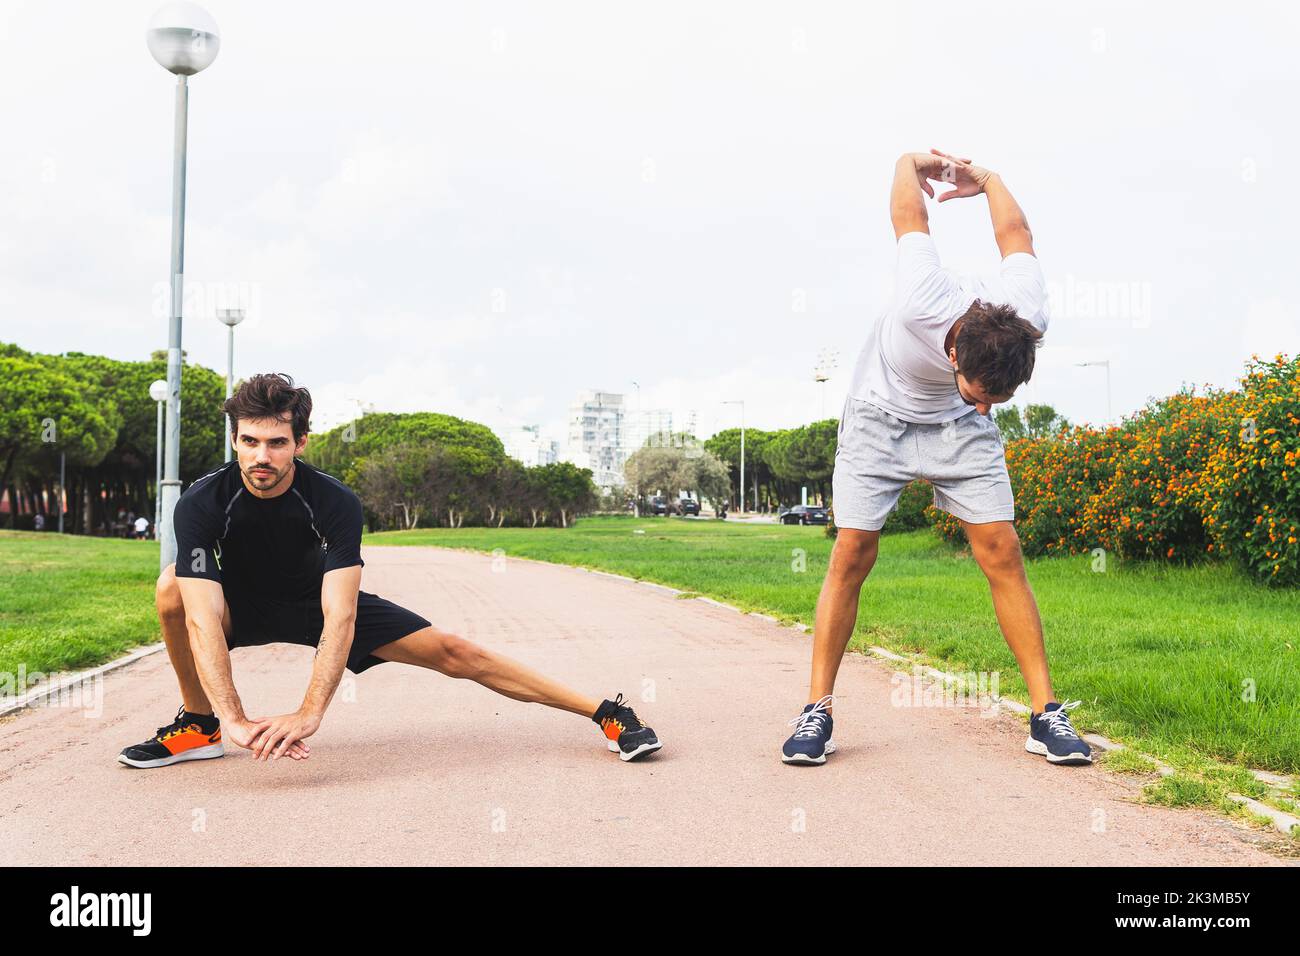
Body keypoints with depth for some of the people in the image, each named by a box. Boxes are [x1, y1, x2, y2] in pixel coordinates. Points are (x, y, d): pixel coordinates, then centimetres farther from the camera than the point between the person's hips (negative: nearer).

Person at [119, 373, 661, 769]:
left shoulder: (335, 502, -31)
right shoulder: (201, 504, -31)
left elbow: (339, 617, -38)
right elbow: (202, 619, -39)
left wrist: (310, 712, -51)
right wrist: (234, 718, -50)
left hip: (317, 599, -1)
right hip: (244, 603, 1)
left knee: (449, 652, -12)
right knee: (173, 588, -31)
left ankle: (608, 712, -6)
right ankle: (200, 726, -8)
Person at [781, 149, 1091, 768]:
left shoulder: (1026, 322, -28)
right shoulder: (923, 304, -38)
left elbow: (1015, 235, -7)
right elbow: (910, 217, -19)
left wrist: (986, 179, 11)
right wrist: (912, 163, 2)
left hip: (956, 429, 2)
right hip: (879, 417, -2)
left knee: (1002, 553, -9)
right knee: (852, 556, -11)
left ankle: (1047, 714, -4)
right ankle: (818, 710, -2)